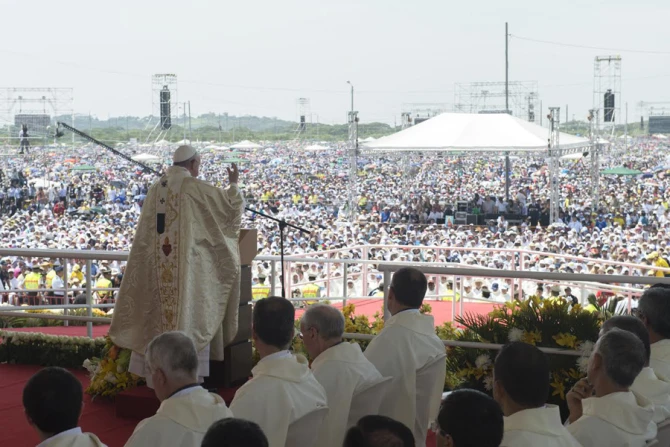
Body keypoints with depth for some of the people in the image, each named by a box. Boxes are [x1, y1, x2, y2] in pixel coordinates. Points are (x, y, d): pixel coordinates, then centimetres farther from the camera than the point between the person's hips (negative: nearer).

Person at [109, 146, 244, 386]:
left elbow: (147, 229, 16)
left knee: (158, 314, 10)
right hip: (187, 264, -6)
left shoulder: (156, 188, 9)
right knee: (189, 314, -1)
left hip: (158, 266, 6)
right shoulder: (194, 187, -9)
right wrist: (234, 183, 13)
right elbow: (230, 204, -3)